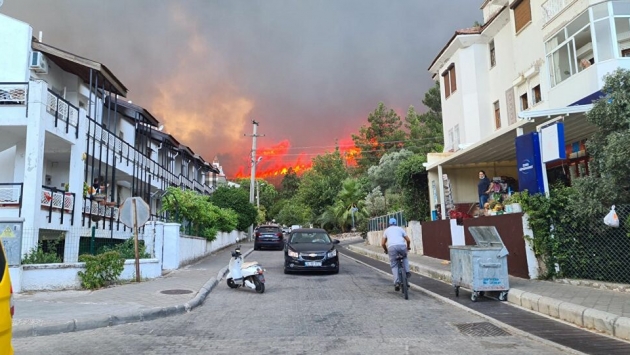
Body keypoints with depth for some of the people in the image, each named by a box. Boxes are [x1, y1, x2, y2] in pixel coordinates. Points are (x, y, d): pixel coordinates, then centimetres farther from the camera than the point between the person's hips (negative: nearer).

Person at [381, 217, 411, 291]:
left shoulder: (387, 230, 26)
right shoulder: (400, 229, 26)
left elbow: (383, 244, 21)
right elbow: (408, 240, 22)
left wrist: (386, 250, 39)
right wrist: (408, 247, 41)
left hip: (391, 247, -1)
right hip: (401, 245, 1)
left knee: (394, 265, 8)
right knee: (405, 257, 33)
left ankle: (397, 282, -5)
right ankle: (407, 271, 16)